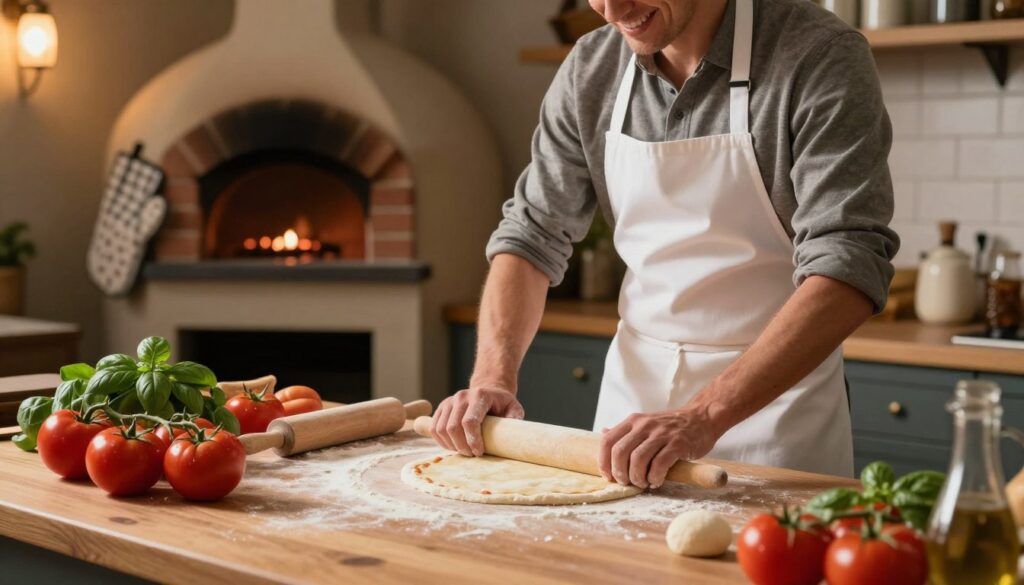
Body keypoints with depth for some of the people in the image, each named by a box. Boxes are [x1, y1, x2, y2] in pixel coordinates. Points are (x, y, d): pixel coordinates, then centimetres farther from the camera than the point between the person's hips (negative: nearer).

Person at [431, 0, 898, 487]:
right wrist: (493, 377, -11)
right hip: (632, 388, 5)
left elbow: (850, 265, -27)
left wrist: (705, 416, -35)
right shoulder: (591, 69, -2)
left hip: (773, 392, -4)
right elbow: (532, 233, 5)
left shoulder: (821, 58, -19)